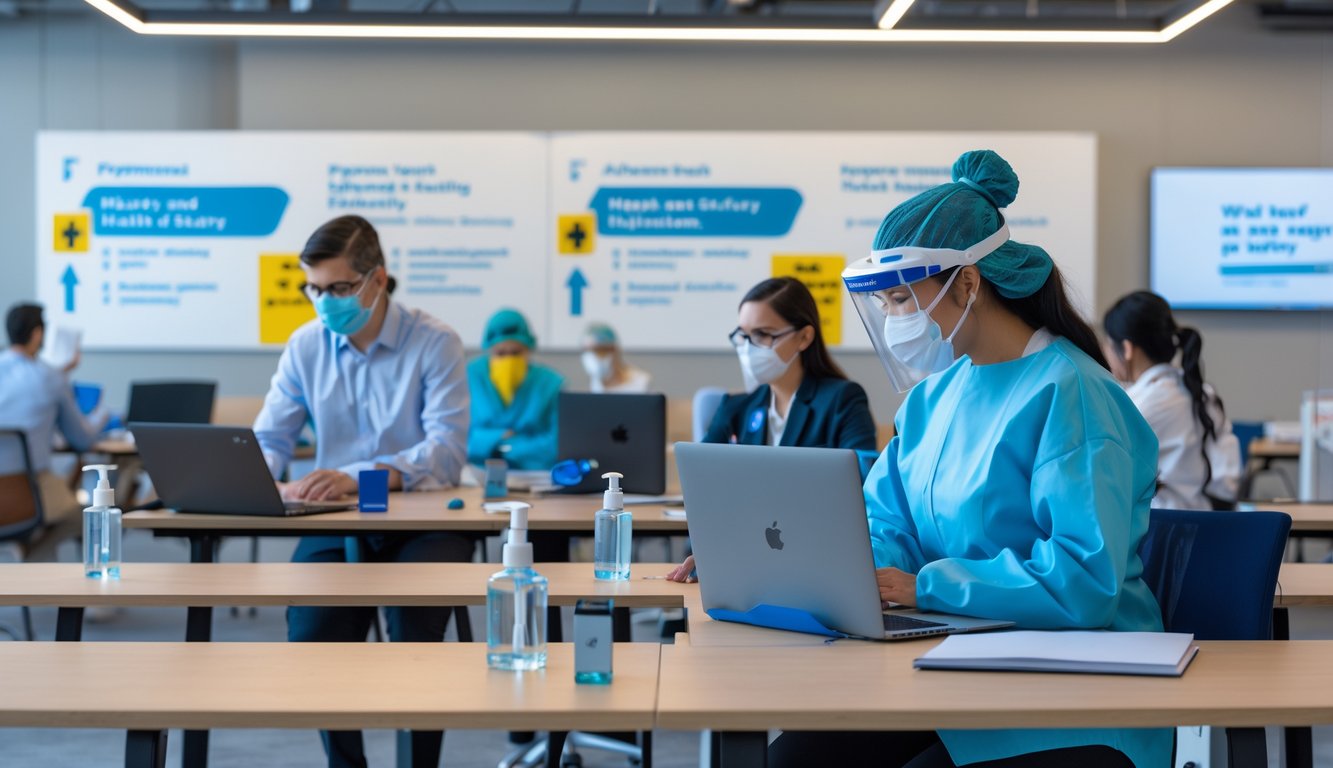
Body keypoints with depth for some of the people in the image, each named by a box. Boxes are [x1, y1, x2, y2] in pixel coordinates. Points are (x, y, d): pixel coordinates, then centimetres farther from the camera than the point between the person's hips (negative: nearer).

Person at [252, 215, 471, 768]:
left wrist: (357, 477, -36)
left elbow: (447, 452, -20)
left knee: (413, 634, -27)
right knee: (311, 635, -20)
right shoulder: (306, 346, 7)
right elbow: (269, 439, 6)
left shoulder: (435, 344, -7)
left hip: (422, 521, -3)